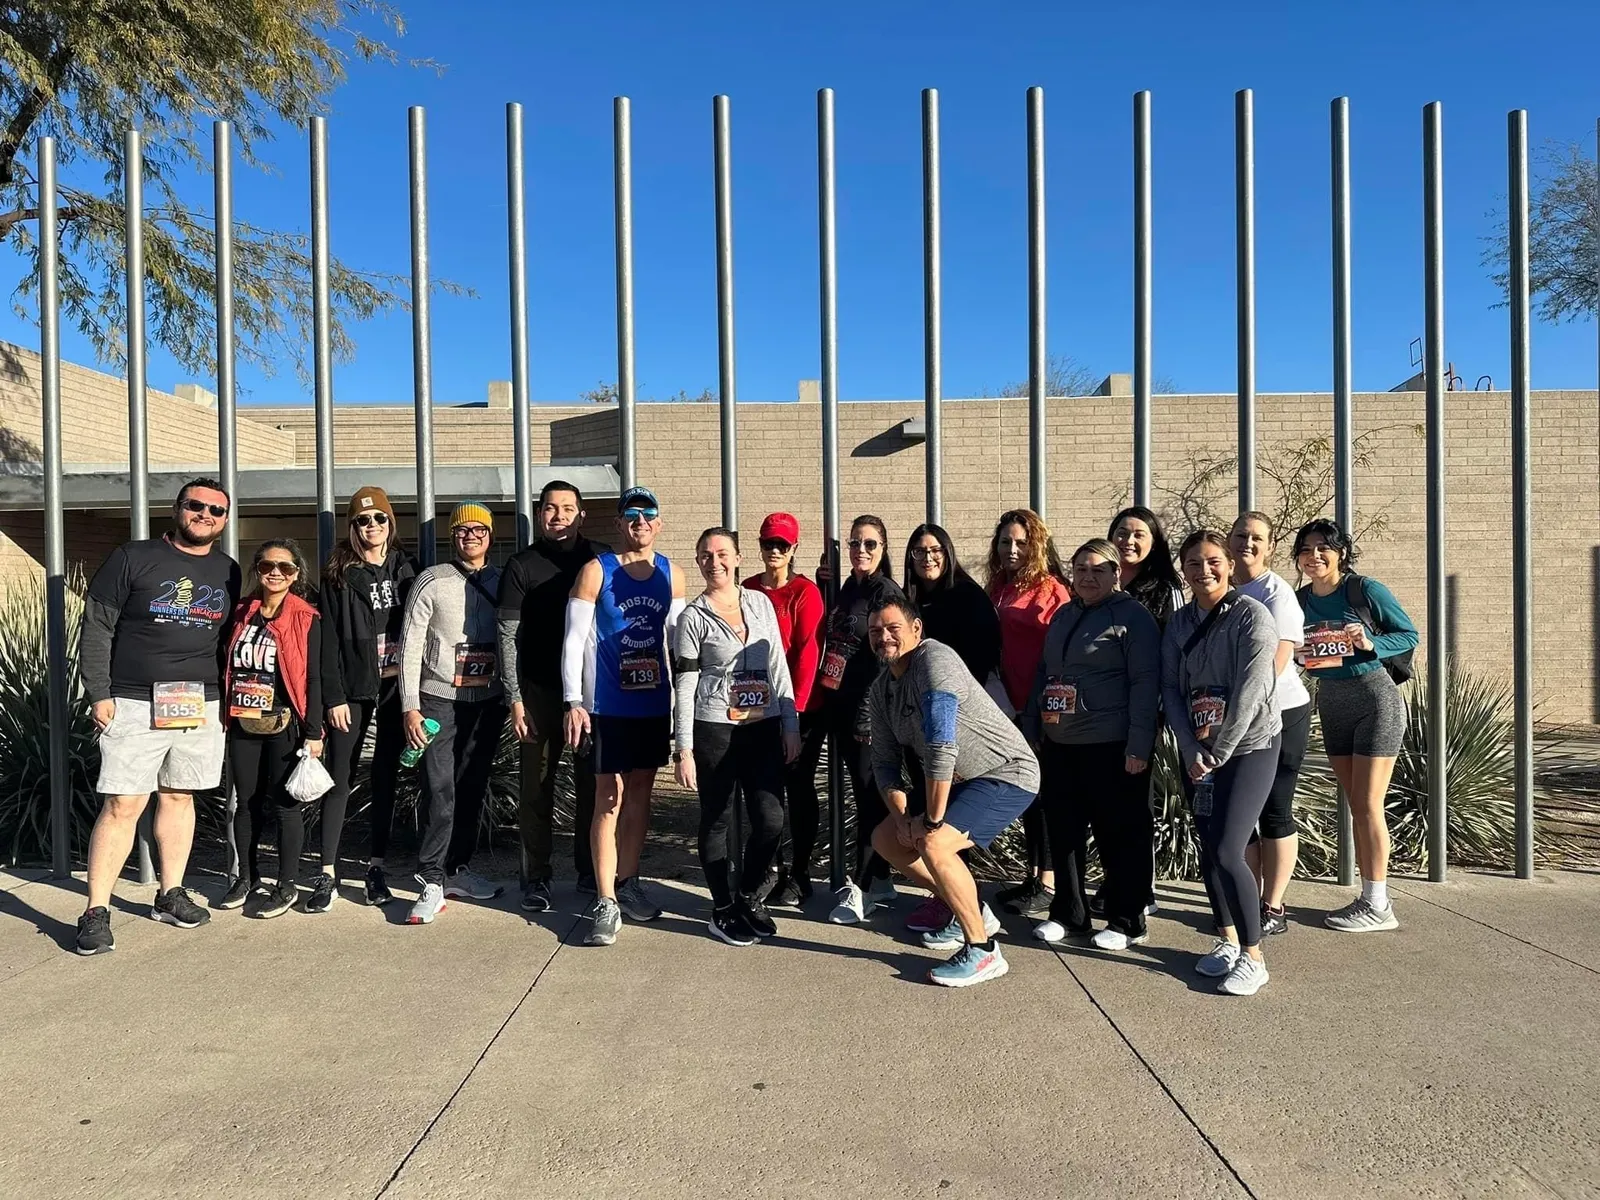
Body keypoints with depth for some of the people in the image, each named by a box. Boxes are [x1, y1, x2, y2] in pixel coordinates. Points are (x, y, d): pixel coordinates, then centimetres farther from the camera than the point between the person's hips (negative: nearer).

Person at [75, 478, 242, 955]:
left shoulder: (228, 573, 11)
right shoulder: (133, 558, 0)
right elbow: (96, 628, -1)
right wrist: (98, 693, -7)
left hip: (200, 706, 4)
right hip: (135, 704, -3)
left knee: (179, 798, 12)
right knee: (122, 805, -5)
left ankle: (171, 894, 23)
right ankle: (96, 912, 3)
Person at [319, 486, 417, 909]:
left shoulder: (406, 569, 8)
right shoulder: (338, 574, 1)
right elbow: (327, 639, -3)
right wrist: (333, 696, -9)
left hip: (395, 687, 2)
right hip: (353, 688, -2)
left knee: (385, 777, 8)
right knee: (339, 779, 0)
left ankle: (376, 867, 16)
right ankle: (328, 874, 5)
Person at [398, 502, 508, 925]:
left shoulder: (502, 582, 8)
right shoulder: (432, 582, -2)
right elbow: (410, 646, -4)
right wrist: (410, 707, -10)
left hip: (488, 701, 4)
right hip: (440, 701, -4)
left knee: (472, 791, 10)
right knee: (440, 793, -9)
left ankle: (456, 870, 23)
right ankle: (432, 884, -3)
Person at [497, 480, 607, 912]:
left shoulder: (602, 560, 6)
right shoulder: (521, 566, 2)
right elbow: (508, 636, 1)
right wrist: (515, 698, -5)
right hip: (540, 691, -1)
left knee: (592, 784, 7)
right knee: (536, 788, 3)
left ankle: (590, 871, 20)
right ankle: (536, 877, 14)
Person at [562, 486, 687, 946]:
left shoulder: (672, 575, 6)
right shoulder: (596, 571, -5)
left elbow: (678, 640, 12)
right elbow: (574, 640, -7)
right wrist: (574, 702, -14)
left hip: (655, 701, 4)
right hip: (609, 704, -4)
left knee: (640, 792, 13)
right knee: (609, 798, -3)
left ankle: (628, 881, 28)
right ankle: (605, 902, 2)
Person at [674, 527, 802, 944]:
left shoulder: (760, 603, 7)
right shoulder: (692, 618, -2)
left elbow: (778, 667, 9)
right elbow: (684, 687, -3)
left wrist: (790, 724, 6)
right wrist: (684, 750, -7)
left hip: (764, 727, 3)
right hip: (715, 729, -3)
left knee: (771, 820, 0)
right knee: (716, 821, 6)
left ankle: (749, 896, 24)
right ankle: (723, 910, 23)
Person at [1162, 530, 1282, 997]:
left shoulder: (1251, 615, -11)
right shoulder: (1179, 622, 6)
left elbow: (1249, 692, -16)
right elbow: (1171, 688, 2)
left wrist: (1217, 754, -13)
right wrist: (1191, 751, -9)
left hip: (1249, 746, -5)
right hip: (1197, 752, 6)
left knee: (1226, 851, -12)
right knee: (1207, 850, 9)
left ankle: (1253, 956, 2)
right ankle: (1227, 939, 26)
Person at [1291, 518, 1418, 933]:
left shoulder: (1366, 590, -11)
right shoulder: (1299, 600, 4)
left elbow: (1410, 635, -6)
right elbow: (1293, 653, 13)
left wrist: (1370, 643, -23)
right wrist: (1301, 655, -9)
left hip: (1375, 700, -6)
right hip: (1332, 705, 6)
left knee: (1368, 805, -5)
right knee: (1356, 806, 11)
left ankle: (1378, 907, 3)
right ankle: (1368, 897, 19)